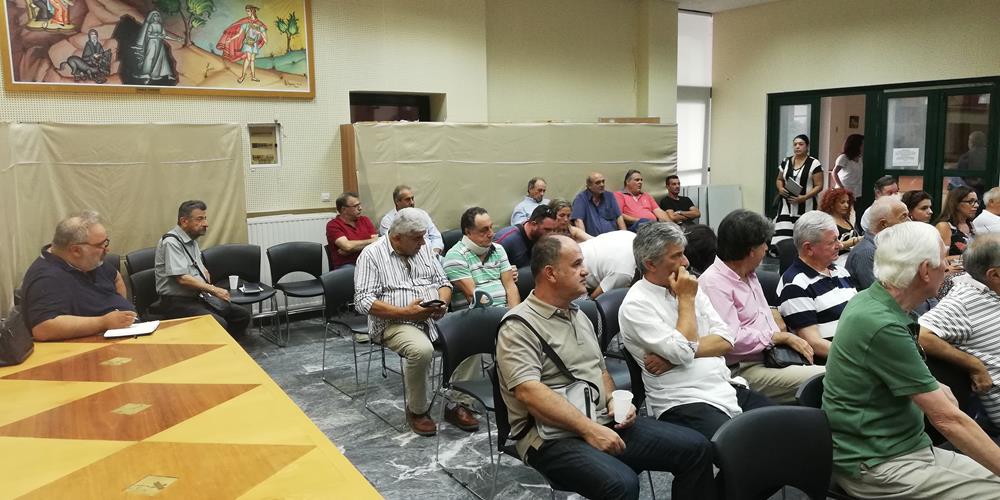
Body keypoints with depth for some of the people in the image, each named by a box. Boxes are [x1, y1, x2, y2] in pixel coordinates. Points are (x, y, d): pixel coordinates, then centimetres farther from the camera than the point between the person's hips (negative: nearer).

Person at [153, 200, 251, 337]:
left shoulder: (192, 240, 14)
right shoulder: (171, 242, -14)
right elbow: (182, 278, -22)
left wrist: (209, 284, 4)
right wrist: (213, 290, -17)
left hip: (197, 298, 9)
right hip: (177, 302, -9)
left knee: (242, 315, -2)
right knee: (219, 324, -30)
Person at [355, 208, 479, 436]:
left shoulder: (424, 248, 12)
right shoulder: (372, 254, -5)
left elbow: (443, 282, 16)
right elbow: (363, 301, -12)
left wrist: (442, 302, -8)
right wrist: (405, 312, -21)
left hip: (435, 318, 6)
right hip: (395, 323, -5)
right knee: (422, 350, -36)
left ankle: (458, 405, -8)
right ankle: (417, 410, -10)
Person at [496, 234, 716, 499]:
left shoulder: (579, 316, 17)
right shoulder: (519, 326, -11)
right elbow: (528, 391, -22)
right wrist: (588, 429, -24)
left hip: (604, 422, 8)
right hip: (553, 435, -8)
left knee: (696, 447, -3)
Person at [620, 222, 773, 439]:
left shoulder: (690, 288, 14)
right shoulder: (635, 305, -8)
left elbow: (726, 341, 4)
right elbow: (683, 353, -18)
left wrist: (673, 356, -10)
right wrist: (687, 299, -7)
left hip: (728, 388, 7)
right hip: (682, 402, -7)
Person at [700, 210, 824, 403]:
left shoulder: (749, 275, 18)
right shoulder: (714, 283, -13)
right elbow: (732, 339, -20)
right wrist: (781, 337, -12)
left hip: (773, 357, 10)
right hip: (745, 370, -9)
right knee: (825, 378, -24)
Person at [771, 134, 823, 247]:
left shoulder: (814, 164, -4)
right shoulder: (785, 162, 11)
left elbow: (819, 186, -5)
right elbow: (779, 180, 22)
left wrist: (804, 197, -18)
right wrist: (780, 188, -1)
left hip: (805, 207, -4)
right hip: (787, 207, 4)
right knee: (781, 237, -7)